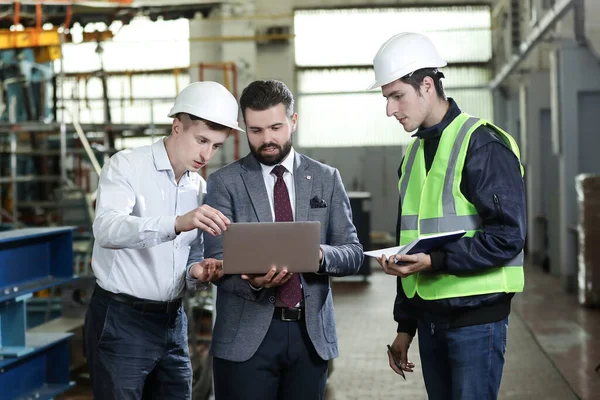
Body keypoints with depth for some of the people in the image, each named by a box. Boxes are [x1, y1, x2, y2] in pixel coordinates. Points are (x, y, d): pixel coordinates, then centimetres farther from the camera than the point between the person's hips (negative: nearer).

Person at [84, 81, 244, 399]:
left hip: (172, 322, 6)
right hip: (120, 321, -6)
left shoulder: (200, 188, 9)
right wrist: (177, 223, -42)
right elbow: (106, 230, -28)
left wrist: (196, 272, -8)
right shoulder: (126, 166, -9)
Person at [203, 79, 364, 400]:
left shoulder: (326, 179, 7)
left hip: (311, 334, 2)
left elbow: (353, 254, 4)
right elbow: (217, 261, -5)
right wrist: (251, 280, -26)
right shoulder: (225, 182, 1)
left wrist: (319, 255, -18)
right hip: (247, 336, -2)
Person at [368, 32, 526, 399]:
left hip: (475, 316, -7)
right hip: (428, 316, 7)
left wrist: (436, 261, -24)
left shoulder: (483, 145, -11)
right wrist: (405, 326, 17)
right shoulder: (414, 154, 13)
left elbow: (508, 235, -17)